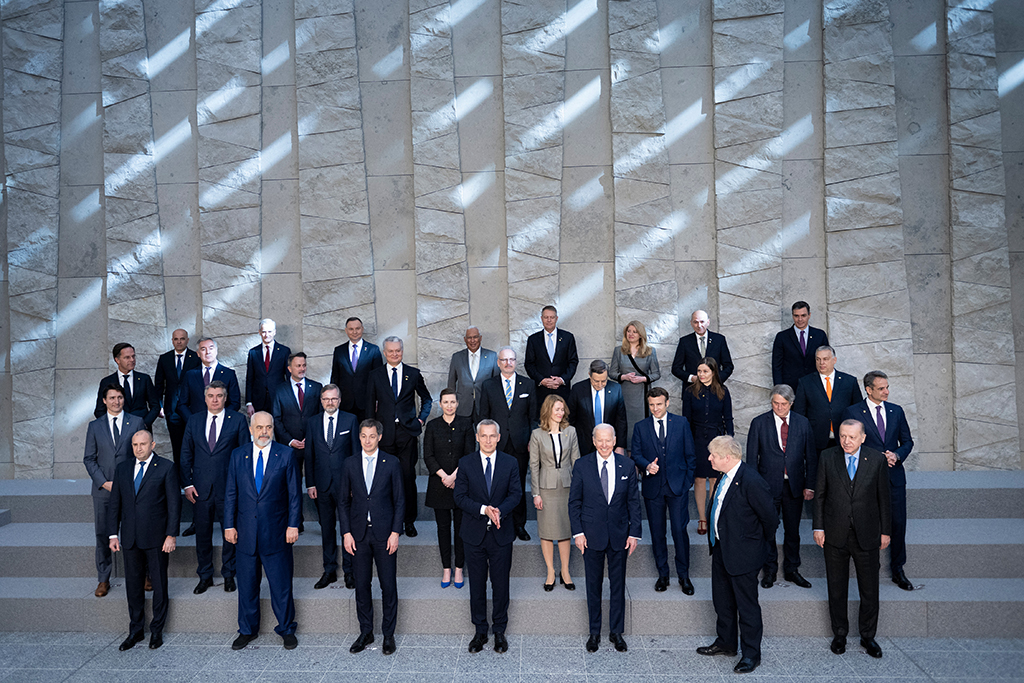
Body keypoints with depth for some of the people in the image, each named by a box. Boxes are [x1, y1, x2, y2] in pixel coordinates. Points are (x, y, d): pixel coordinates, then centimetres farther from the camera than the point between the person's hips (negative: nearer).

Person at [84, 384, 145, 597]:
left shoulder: (137, 422, 3)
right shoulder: (95, 426, 7)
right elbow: (89, 459, 6)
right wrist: (104, 482, -6)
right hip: (103, 490, 1)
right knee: (103, 535, 6)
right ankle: (103, 579, 19)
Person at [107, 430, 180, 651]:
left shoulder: (166, 467, -4)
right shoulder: (122, 469, 10)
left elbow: (174, 503, -6)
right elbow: (115, 504, 12)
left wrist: (172, 535, -11)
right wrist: (113, 535, 5)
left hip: (156, 538, -4)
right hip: (130, 538, 4)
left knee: (159, 584, 6)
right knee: (133, 585, 12)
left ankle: (157, 630, 21)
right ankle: (136, 630, 27)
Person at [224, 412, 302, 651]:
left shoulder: (285, 455, -2)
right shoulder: (238, 455, 4)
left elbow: (294, 494, -2)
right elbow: (230, 494, 7)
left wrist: (293, 525, -7)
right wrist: (229, 525, 2)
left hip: (276, 532, -2)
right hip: (246, 532, 2)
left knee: (281, 584, 6)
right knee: (246, 584, 13)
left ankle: (286, 629, 22)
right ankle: (248, 630, 30)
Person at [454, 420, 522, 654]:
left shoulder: (510, 463, 0)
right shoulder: (466, 463, -2)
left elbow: (516, 493, -2)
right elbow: (460, 497, -5)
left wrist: (499, 511, -20)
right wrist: (484, 510, -19)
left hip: (500, 534, 0)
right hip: (474, 534, 0)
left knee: (500, 584, 8)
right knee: (477, 584, 10)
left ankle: (499, 631, 23)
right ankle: (480, 631, 24)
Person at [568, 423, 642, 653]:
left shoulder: (627, 466, -2)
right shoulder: (582, 465, -5)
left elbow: (634, 502, 2)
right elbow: (574, 502, -1)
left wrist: (634, 533, -2)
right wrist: (578, 532, -7)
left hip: (619, 535, 1)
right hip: (592, 535, -1)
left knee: (618, 584, 11)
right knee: (594, 585, 10)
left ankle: (616, 632, 27)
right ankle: (594, 632, 25)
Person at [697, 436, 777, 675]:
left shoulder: (751, 482, -26)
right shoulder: (724, 476, 0)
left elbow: (770, 518, -17)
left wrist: (762, 542, -2)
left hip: (743, 554, -9)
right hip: (721, 549, 9)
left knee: (747, 606, 7)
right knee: (722, 601, 22)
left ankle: (751, 653, 24)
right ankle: (725, 643, 40)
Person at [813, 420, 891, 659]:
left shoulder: (877, 460, -5)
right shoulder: (827, 458, -5)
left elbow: (883, 497, 2)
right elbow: (820, 494, 1)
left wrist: (885, 531, 3)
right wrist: (818, 527, -2)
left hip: (866, 535, 0)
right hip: (835, 534, 0)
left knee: (869, 589, 10)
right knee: (836, 588, 12)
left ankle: (868, 636, 30)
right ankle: (839, 634, 29)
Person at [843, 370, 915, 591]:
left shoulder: (896, 411, 7)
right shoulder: (853, 412, -6)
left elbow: (907, 441, 12)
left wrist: (897, 455, -9)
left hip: (894, 476, 3)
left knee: (898, 523, 6)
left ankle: (898, 570, 21)